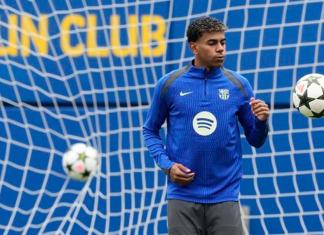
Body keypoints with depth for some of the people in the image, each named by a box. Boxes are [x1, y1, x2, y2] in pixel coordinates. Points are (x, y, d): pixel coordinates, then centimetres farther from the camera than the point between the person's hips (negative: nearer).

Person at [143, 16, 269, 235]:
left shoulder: (238, 85, 3)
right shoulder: (169, 84, 2)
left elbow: (255, 140, 9)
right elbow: (150, 130, 12)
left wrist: (261, 121, -12)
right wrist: (167, 164, -3)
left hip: (224, 197, 0)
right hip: (183, 198, 0)